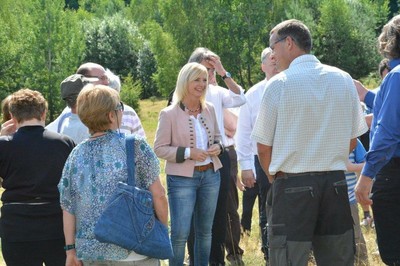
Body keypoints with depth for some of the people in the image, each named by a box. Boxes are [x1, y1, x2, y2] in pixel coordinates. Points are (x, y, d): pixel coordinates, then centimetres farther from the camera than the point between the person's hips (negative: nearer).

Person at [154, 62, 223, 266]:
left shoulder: (209, 109, 5)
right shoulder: (169, 114, -11)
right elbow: (160, 148, -10)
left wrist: (217, 147, -5)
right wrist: (188, 153, -20)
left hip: (210, 175, 5)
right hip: (182, 178, -5)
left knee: (205, 230, 14)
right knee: (180, 232, -6)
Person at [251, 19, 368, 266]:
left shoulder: (280, 83, -7)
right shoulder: (344, 80, 5)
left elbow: (264, 147, -3)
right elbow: (352, 141, 9)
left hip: (292, 187, -4)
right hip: (336, 184, 4)